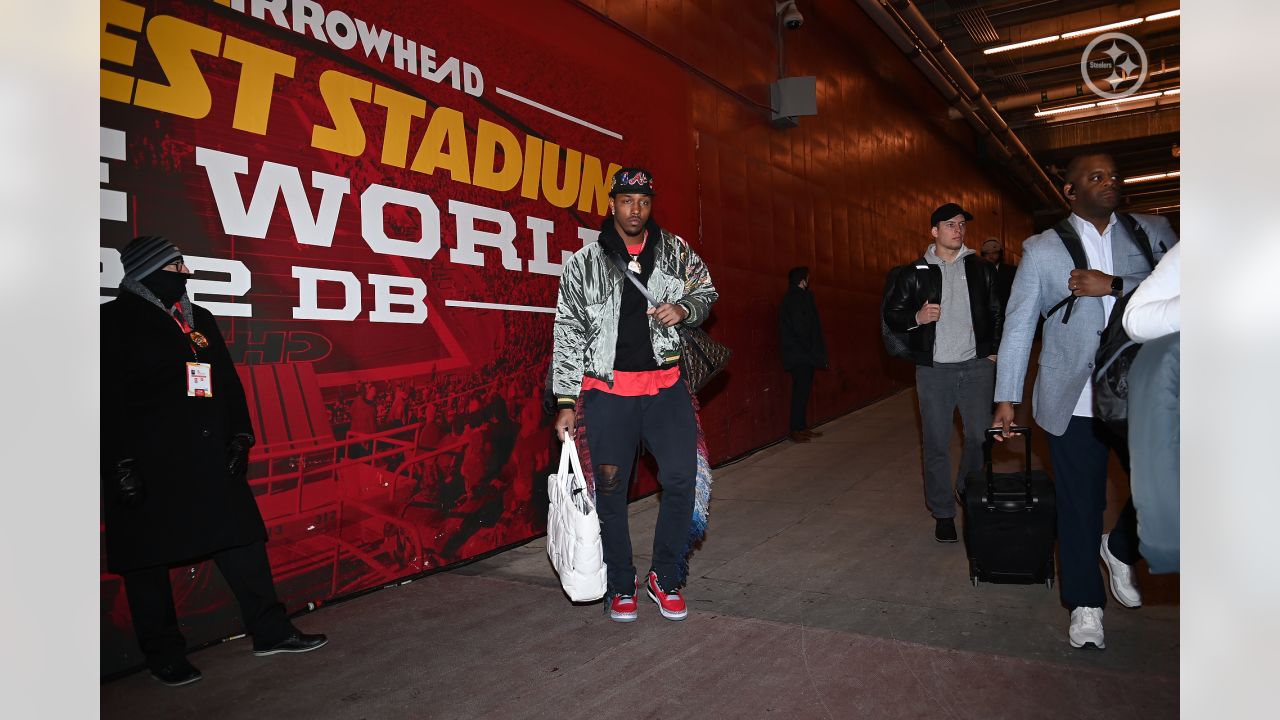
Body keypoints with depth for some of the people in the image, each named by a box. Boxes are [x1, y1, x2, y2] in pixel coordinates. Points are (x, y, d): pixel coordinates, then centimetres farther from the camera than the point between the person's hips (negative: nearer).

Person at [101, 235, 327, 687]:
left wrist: (239, 437, 8)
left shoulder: (199, 320, 14)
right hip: (148, 467, -5)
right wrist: (120, 463, -15)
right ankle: (164, 656, 19)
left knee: (242, 539, 6)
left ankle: (271, 632, 15)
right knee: (148, 559, 5)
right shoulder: (117, 322, -4)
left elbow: (228, 381, 16)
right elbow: (109, 397, -10)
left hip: (209, 459, 6)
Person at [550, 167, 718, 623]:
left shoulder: (675, 252, 6)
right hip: (607, 391, -1)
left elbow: (705, 291, 21)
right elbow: (567, 334, 1)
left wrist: (684, 308, -5)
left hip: (665, 386, 2)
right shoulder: (585, 263, 1)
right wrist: (565, 402, -2)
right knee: (609, 489, 4)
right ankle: (621, 586, 22)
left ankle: (666, 579, 18)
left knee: (683, 479, -3)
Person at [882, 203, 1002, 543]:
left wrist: (994, 349, 5)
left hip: (977, 365, 2)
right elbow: (891, 314, 5)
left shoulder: (981, 269, 9)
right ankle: (943, 513, 13)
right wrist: (917, 317, -14)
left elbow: (997, 312, 14)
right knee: (936, 444, 2)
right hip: (934, 369, -1)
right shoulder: (914, 273, 3)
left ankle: (969, 492, 31)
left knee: (980, 436, 5)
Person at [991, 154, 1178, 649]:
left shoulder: (1153, 233, 7)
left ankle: (1120, 549, 34)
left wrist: (1114, 286, -16)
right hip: (1073, 402, -2)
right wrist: (1007, 397, -3)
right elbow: (1018, 325, 0)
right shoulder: (1042, 249, 1)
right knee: (1079, 506, 7)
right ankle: (1085, 605, 25)